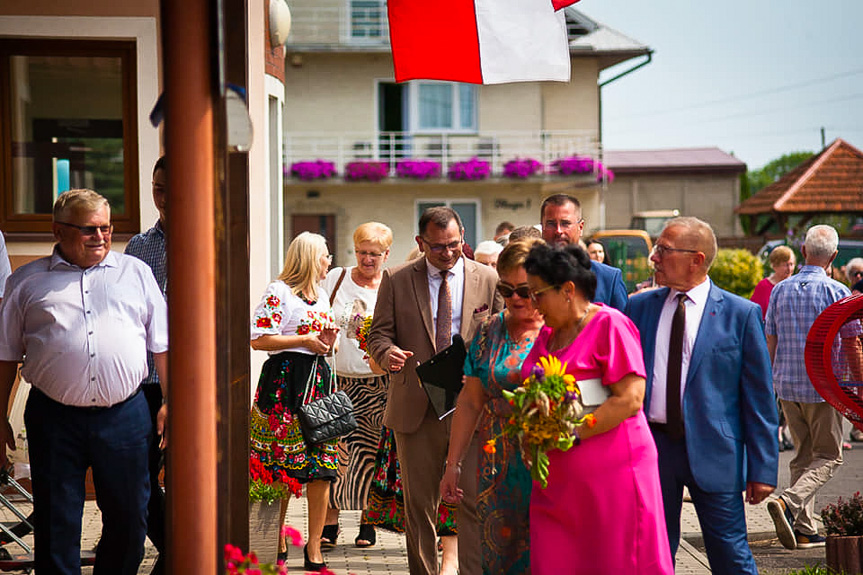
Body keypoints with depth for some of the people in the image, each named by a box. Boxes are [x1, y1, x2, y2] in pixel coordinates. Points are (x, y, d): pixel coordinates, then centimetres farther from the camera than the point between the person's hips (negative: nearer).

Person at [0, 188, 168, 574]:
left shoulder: (136, 272, 12)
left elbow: (162, 345, 13)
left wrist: (170, 403, 7)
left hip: (125, 416, 1)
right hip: (54, 418, -1)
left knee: (129, 520, 7)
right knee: (56, 526, 3)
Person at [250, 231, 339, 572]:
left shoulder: (322, 295, 20)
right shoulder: (278, 292, -5)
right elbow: (258, 340, -12)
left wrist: (328, 340, 4)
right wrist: (305, 340, -12)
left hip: (319, 382, 7)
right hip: (285, 383, -7)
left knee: (321, 469, 0)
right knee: (281, 469, -4)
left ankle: (314, 547, 6)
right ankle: (276, 542, 9)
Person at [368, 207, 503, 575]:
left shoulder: (487, 279, 5)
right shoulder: (396, 280, 4)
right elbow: (379, 333, 5)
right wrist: (387, 352, -18)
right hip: (416, 407, 1)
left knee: (474, 500, -6)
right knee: (418, 503, 8)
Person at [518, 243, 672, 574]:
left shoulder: (609, 325, -8)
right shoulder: (548, 333, 16)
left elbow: (631, 399, -16)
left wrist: (572, 433, -18)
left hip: (609, 471, -7)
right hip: (557, 478, 8)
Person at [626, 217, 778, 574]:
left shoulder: (741, 314, -3)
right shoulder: (639, 308, 7)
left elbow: (759, 398, -2)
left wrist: (763, 468, -6)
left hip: (712, 450, -3)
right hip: (651, 447, 3)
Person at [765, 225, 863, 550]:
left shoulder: (780, 290, 4)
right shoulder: (836, 292, -9)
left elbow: (770, 343, 8)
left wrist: (775, 382, 19)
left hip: (787, 385, 5)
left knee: (803, 456, 14)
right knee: (828, 457, 5)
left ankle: (804, 529, 11)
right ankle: (788, 503, -18)